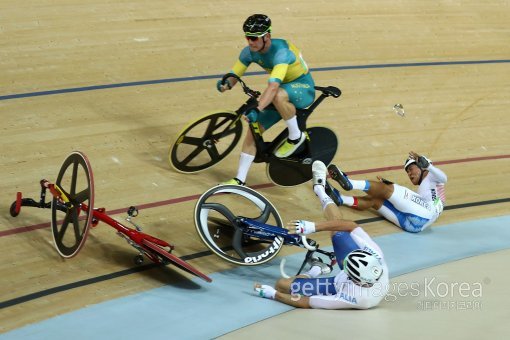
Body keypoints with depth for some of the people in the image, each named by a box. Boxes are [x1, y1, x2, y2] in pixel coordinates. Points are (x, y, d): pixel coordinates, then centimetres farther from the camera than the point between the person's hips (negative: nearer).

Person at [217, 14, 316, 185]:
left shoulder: (280, 51, -33)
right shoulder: (249, 52, -10)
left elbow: (273, 86, -45)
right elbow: (234, 74, -7)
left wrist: (257, 109, -55)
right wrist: (226, 83, -32)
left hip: (303, 89, -7)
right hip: (283, 90, 7)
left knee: (279, 96, -41)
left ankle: (296, 136, -16)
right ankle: (239, 180, 1)